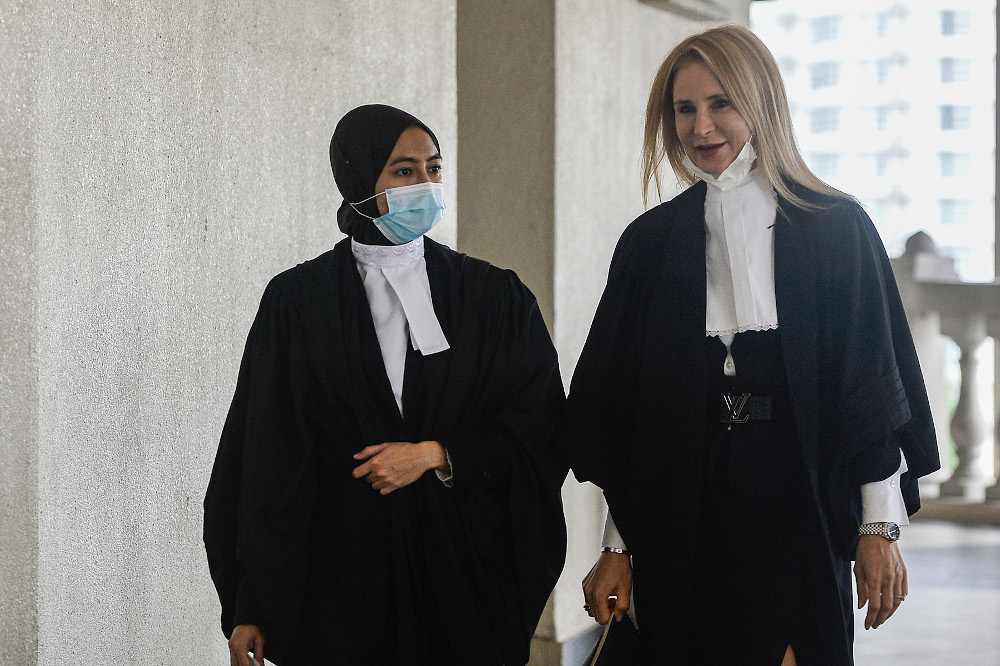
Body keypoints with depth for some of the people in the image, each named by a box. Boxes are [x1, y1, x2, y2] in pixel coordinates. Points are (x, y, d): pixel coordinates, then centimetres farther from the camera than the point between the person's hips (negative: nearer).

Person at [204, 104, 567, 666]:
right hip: (342, 576, -1)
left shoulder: (494, 295, 5)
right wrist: (250, 608, -4)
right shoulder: (298, 301, 1)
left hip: (466, 573, 1)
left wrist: (435, 454, -11)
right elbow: (263, 460, -1)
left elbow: (540, 425, 3)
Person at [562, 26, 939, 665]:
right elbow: (620, 401, 7)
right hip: (682, 520, 2)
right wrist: (618, 546, 3)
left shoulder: (837, 227, 1)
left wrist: (880, 529, -6)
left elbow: (874, 382, 0)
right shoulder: (651, 242, 7)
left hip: (801, 514, -2)